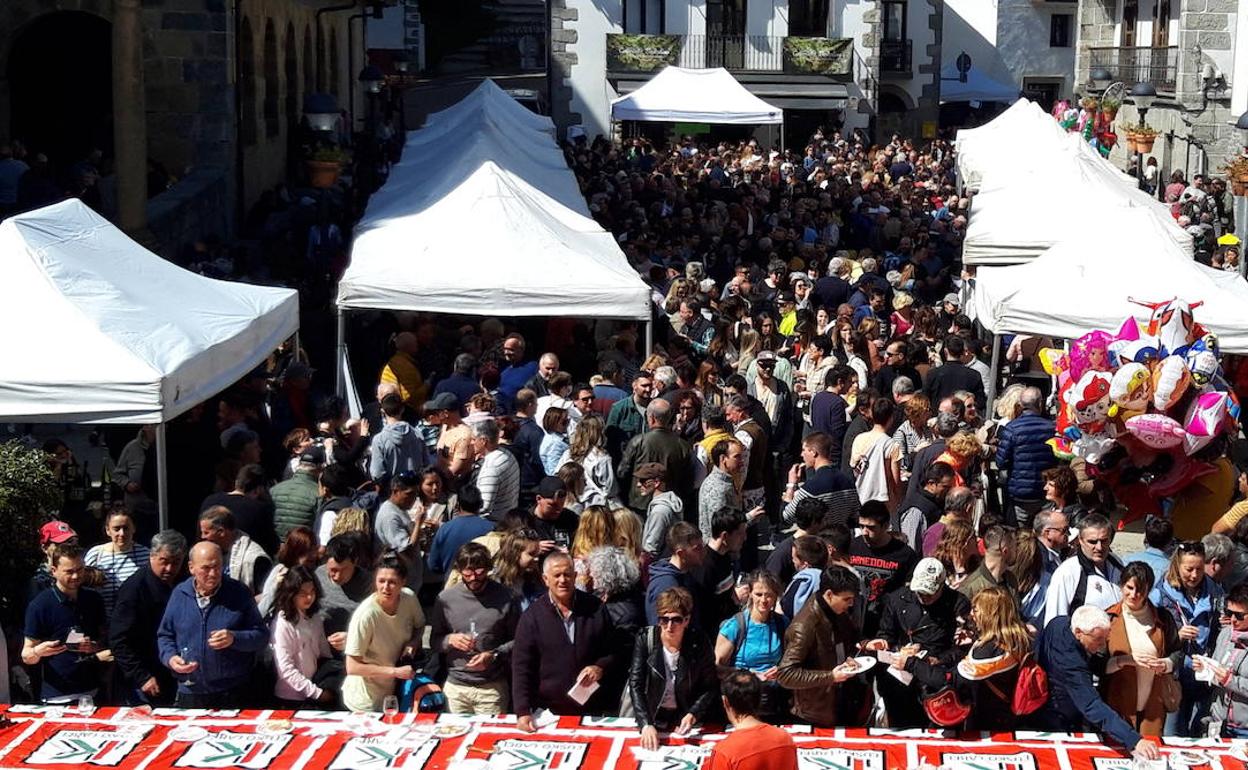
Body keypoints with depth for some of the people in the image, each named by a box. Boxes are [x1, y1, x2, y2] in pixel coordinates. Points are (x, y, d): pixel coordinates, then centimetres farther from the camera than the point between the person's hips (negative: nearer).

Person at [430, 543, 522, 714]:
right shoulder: (445, 599, 2)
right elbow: (434, 642, 9)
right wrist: (450, 640, -11)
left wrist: (493, 655, -14)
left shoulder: (506, 599, -3)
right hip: (455, 687, 2)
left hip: (493, 687, -2)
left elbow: (517, 641, 1)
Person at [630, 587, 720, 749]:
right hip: (651, 715, 0)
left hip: (684, 718, 0)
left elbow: (710, 687, -4)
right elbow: (635, 685, -14)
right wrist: (646, 725, -26)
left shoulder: (698, 644, -10)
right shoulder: (645, 639, -10)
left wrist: (693, 715, -21)